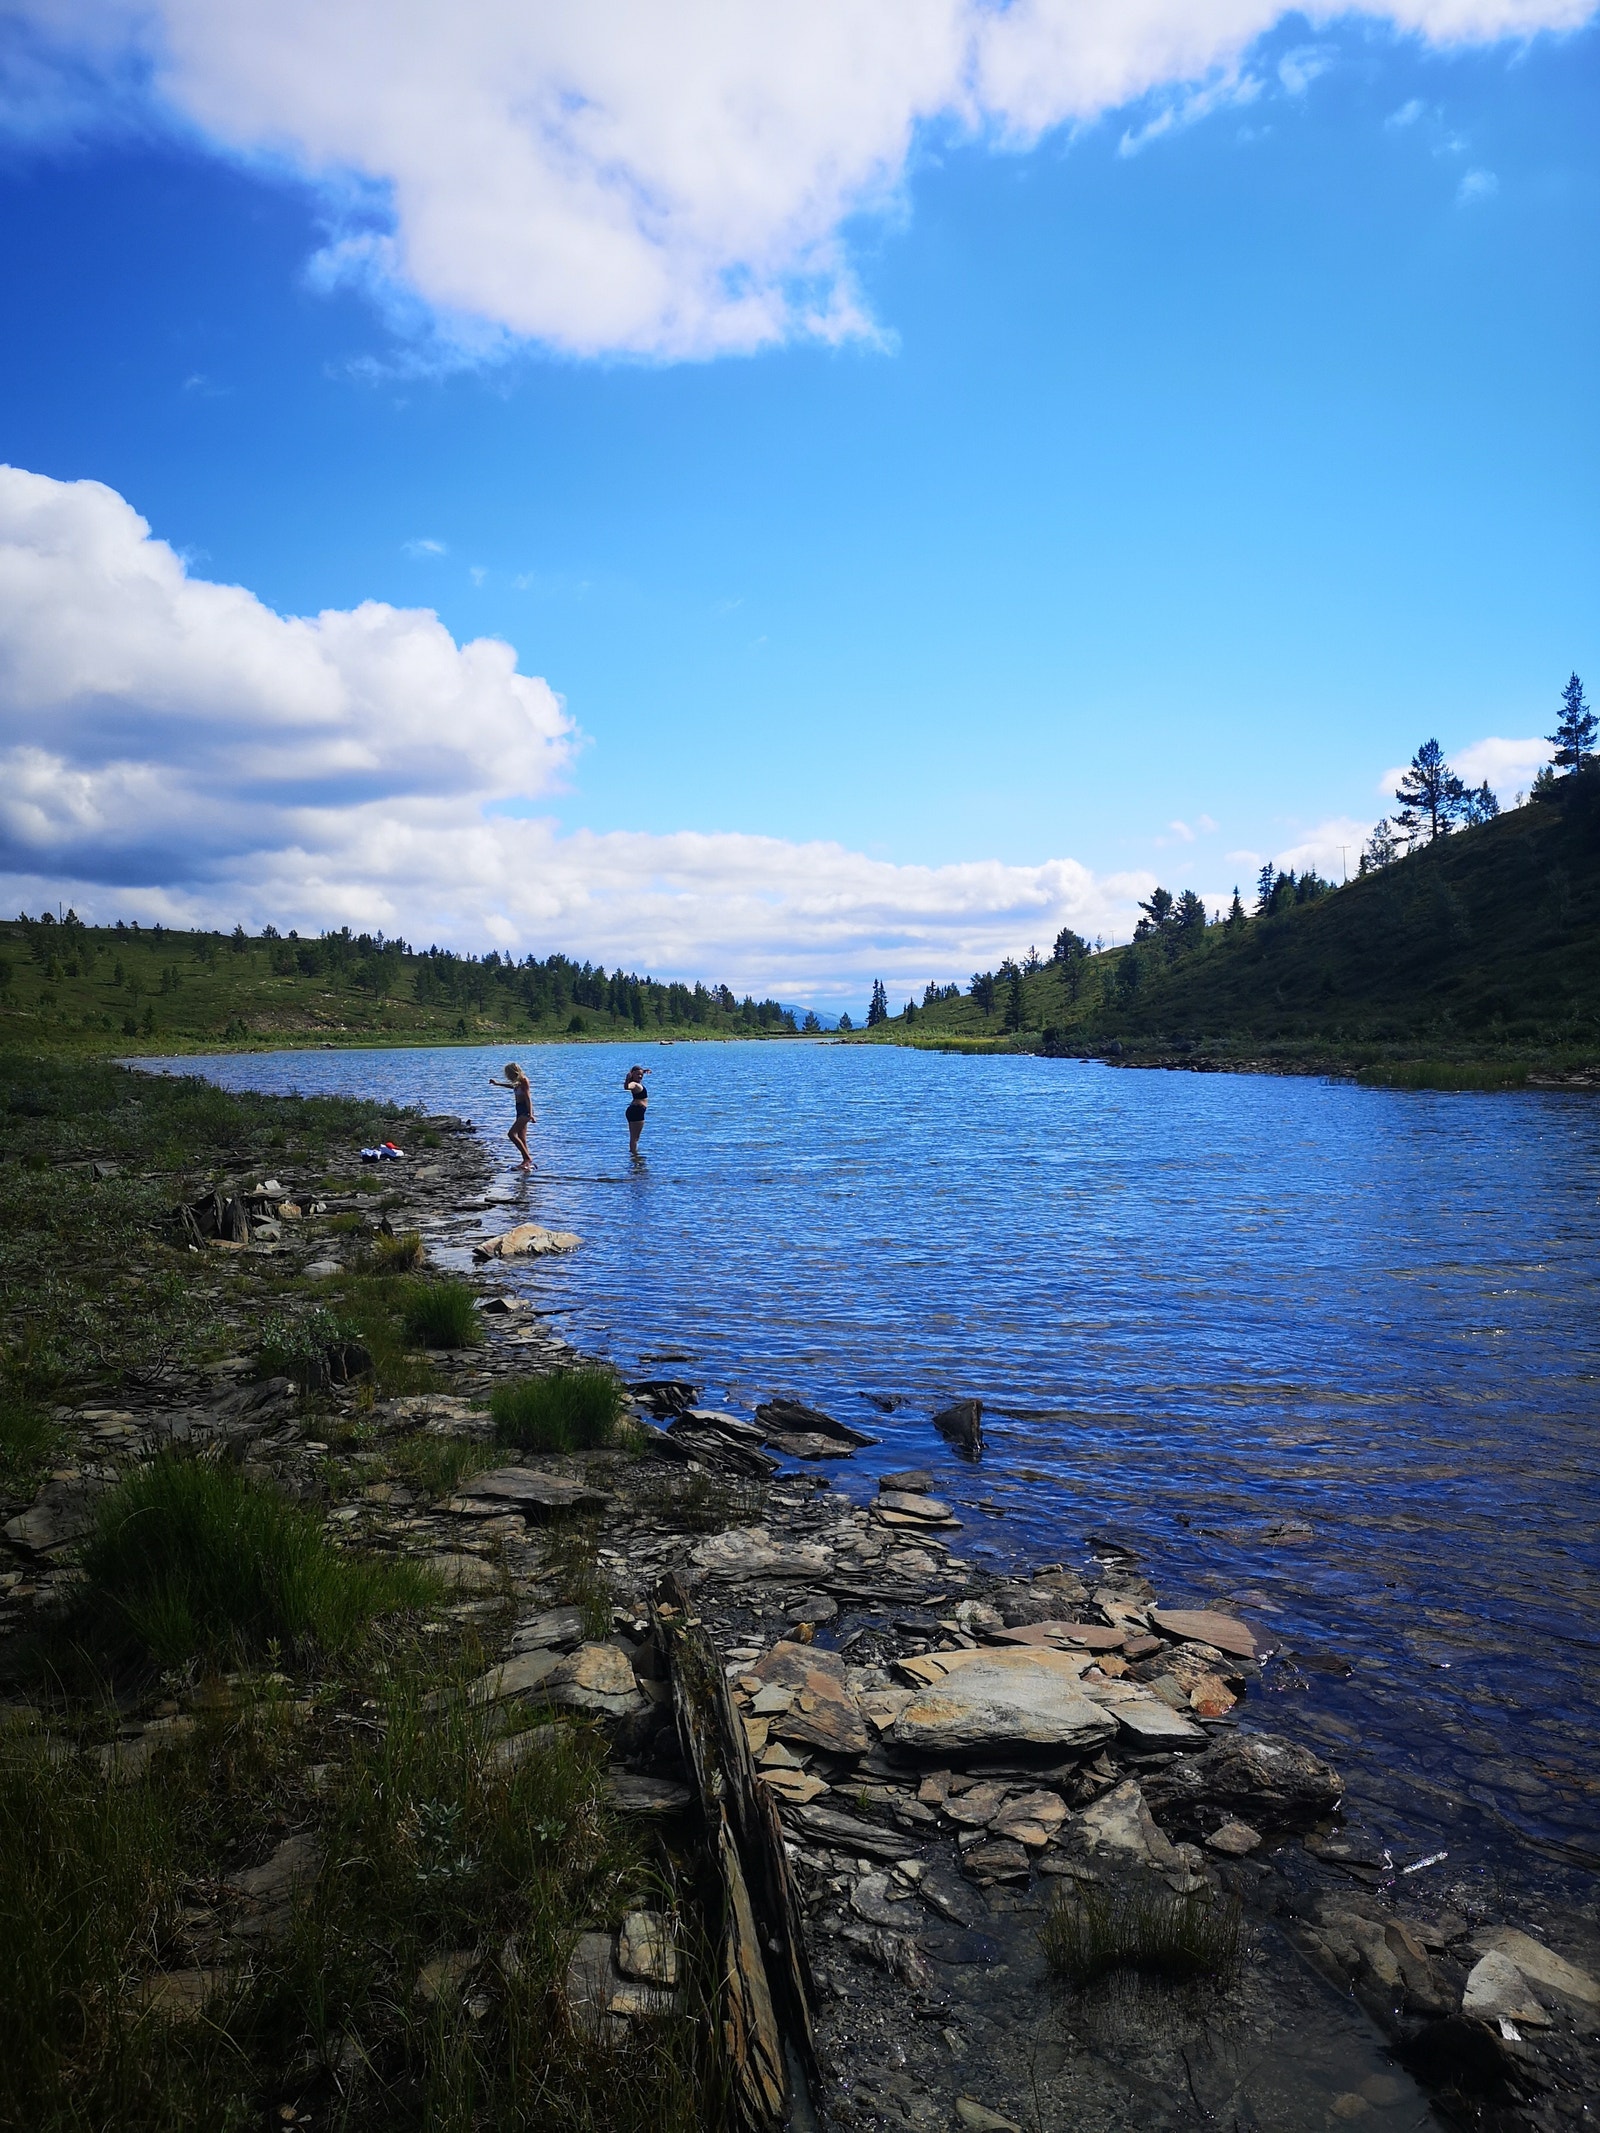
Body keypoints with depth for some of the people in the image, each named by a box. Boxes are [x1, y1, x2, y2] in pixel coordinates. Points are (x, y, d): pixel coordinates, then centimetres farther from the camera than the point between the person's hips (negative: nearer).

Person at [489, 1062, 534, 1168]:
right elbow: (512, 1086, 38)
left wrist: (530, 1113, -33)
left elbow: (528, 1097, -23)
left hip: (525, 1110, -10)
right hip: (520, 1110, 10)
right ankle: (527, 1162, 10)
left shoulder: (524, 1081, -13)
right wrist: (497, 1084, 45)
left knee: (512, 1134, -19)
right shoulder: (518, 1082, 13)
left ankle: (528, 1158, -20)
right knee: (521, 1139, 8)